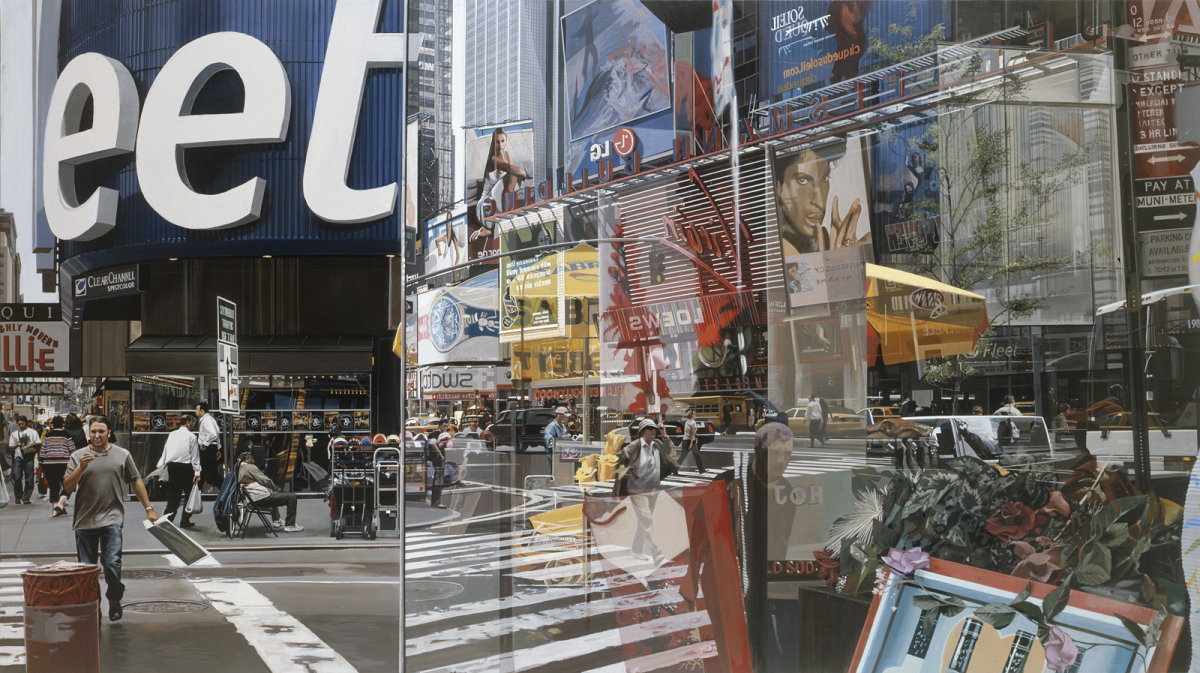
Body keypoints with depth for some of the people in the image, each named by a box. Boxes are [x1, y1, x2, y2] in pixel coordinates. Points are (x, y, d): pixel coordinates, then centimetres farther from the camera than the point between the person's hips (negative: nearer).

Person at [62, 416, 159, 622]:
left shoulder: (122, 455, 9)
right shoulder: (78, 456, 8)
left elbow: (136, 482, 15)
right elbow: (67, 487, 1)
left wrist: (149, 509, 14)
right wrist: (81, 468, -14)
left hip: (112, 519, -2)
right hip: (85, 520, 2)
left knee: (112, 563, -12)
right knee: (86, 567, 6)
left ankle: (114, 601, 8)